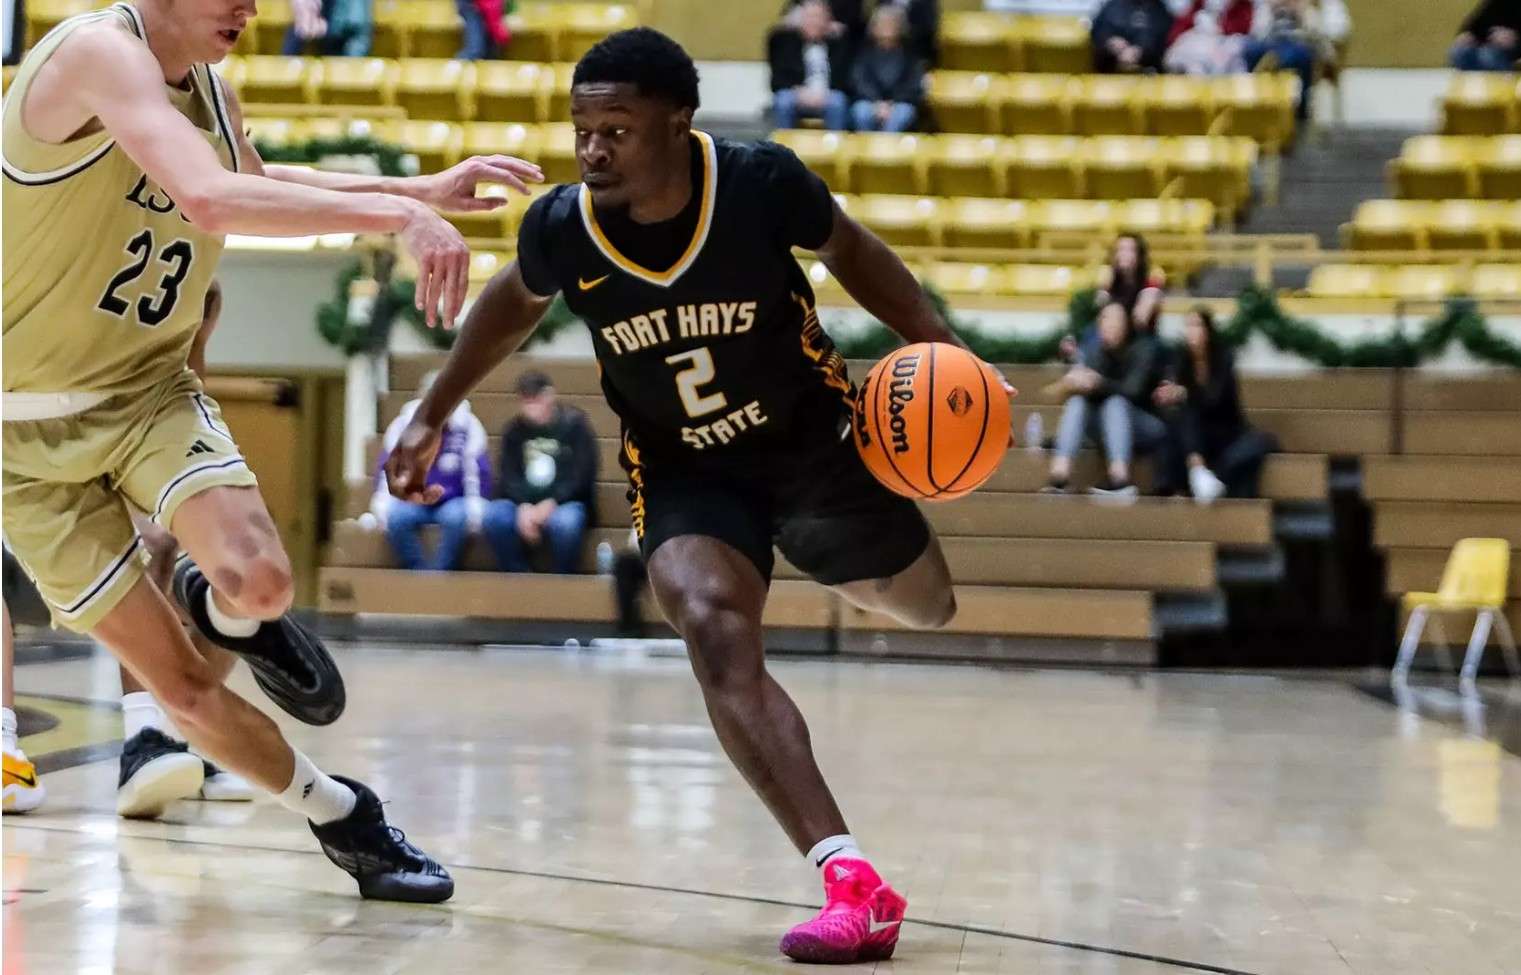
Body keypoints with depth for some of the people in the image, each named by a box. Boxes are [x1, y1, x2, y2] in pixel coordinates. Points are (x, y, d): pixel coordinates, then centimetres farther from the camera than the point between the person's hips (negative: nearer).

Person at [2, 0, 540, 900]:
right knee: (180, 681, -3)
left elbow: (248, 182, 25)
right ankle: (339, 815, 18)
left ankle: (223, 611, 13)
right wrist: (399, 215, -39)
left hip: (149, 390, 5)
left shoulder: (209, 88, 2)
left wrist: (422, 189, 16)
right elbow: (209, 199, -39)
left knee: (260, 583, -23)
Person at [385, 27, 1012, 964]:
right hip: (683, 474, 0)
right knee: (712, 631, -28)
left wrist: (941, 344, -14)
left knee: (944, 611, 18)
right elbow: (512, 306, 4)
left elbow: (848, 248, -4)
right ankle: (853, 882, -33)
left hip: (813, 440, 0)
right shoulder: (562, 229, -21)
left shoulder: (763, 182, -26)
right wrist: (432, 417, 5)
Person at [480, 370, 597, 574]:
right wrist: (524, 506, -19)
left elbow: (582, 475, -8)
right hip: (524, 502, 3)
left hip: (566, 502, -3)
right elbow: (509, 475, 1)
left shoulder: (574, 423, -1)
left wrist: (551, 504, -19)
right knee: (493, 515, -27)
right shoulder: (514, 429, 9)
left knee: (564, 522, -38)